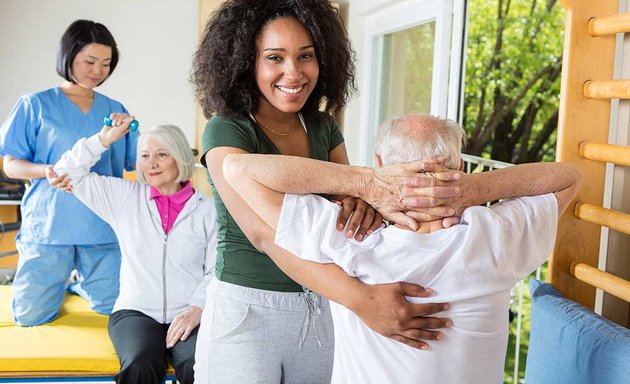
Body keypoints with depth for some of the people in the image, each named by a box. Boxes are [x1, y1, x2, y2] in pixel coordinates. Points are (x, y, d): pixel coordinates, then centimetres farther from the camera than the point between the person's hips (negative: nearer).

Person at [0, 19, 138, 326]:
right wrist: (48, 171, -20)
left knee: (114, 306, 2)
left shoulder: (115, 111, 10)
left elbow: (137, 166, 11)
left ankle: (80, 283, 35)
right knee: (31, 316, -1)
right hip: (49, 224, -2)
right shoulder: (36, 106, 2)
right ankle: (54, 282, 33)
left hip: (103, 228, 2)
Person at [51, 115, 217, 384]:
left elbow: (216, 271, 1)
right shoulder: (125, 196, 11)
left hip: (189, 314, -1)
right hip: (136, 311, 1)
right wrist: (105, 138, 6)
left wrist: (197, 308, -14)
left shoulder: (206, 209, 5)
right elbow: (66, 173, 12)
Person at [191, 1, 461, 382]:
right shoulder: (225, 131, -15)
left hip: (316, 312, 5)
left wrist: (364, 201, -25)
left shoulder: (324, 128, 3)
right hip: (245, 310, -5)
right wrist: (362, 300, -40)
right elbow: (263, 231, -29)